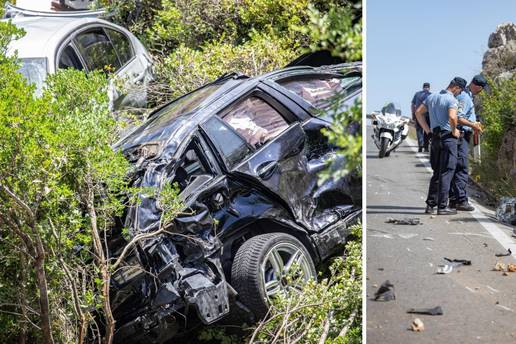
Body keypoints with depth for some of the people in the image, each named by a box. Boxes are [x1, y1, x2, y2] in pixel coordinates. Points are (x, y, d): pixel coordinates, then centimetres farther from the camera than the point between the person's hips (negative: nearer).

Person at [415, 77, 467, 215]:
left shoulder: (431, 97, 12)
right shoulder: (452, 100, -11)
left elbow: (418, 112, 14)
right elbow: (452, 117, -28)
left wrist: (427, 129, 14)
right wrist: (454, 131, -10)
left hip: (435, 137, 7)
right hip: (448, 137, -7)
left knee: (436, 172, 15)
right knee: (446, 172, -2)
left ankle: (430, 205, 15)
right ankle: (442, 206, -1)